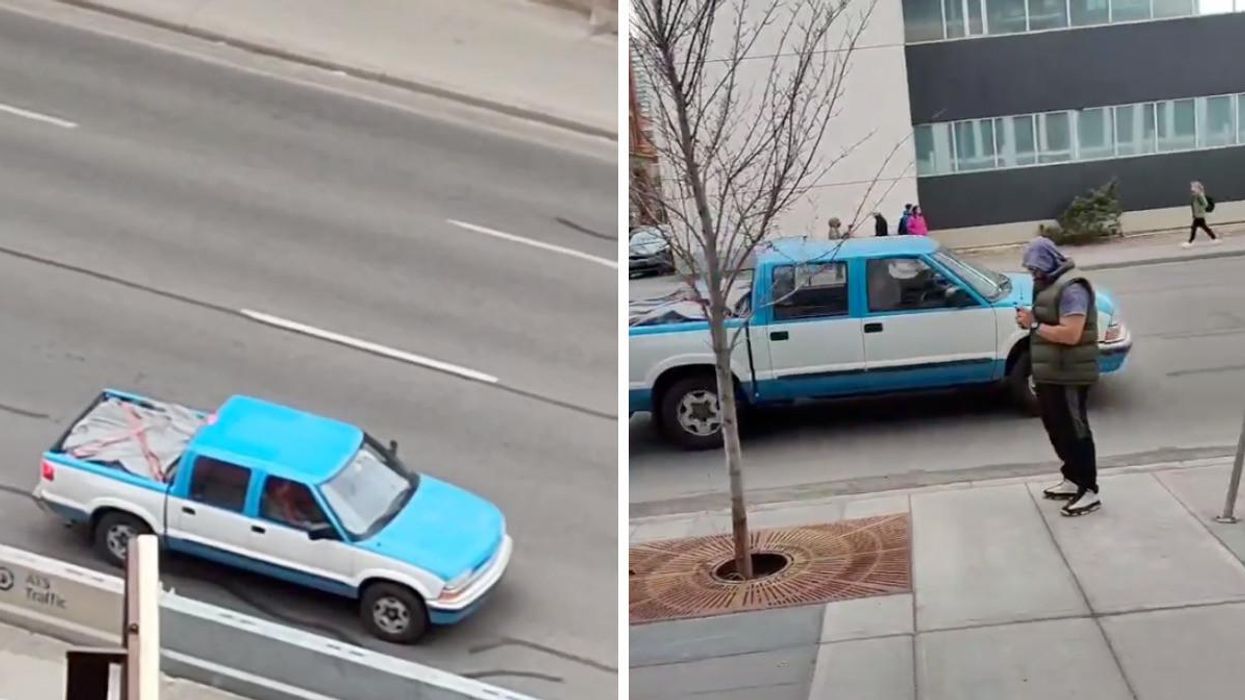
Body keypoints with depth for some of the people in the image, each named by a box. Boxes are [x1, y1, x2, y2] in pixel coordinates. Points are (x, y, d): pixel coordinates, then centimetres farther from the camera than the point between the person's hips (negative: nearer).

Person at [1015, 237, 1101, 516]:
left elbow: (1070, 334, -27)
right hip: (1050, 373, 10)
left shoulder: (1071, 288, -20)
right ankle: (1072, 480, 30)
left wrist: (1034, 325, -20)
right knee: (1057, 428, 18)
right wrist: (1031, 319, 0)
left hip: (1069, 376, -10)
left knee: (1075, 431, -3)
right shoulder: (1048, 284, 11)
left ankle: (1089, 491, 4)